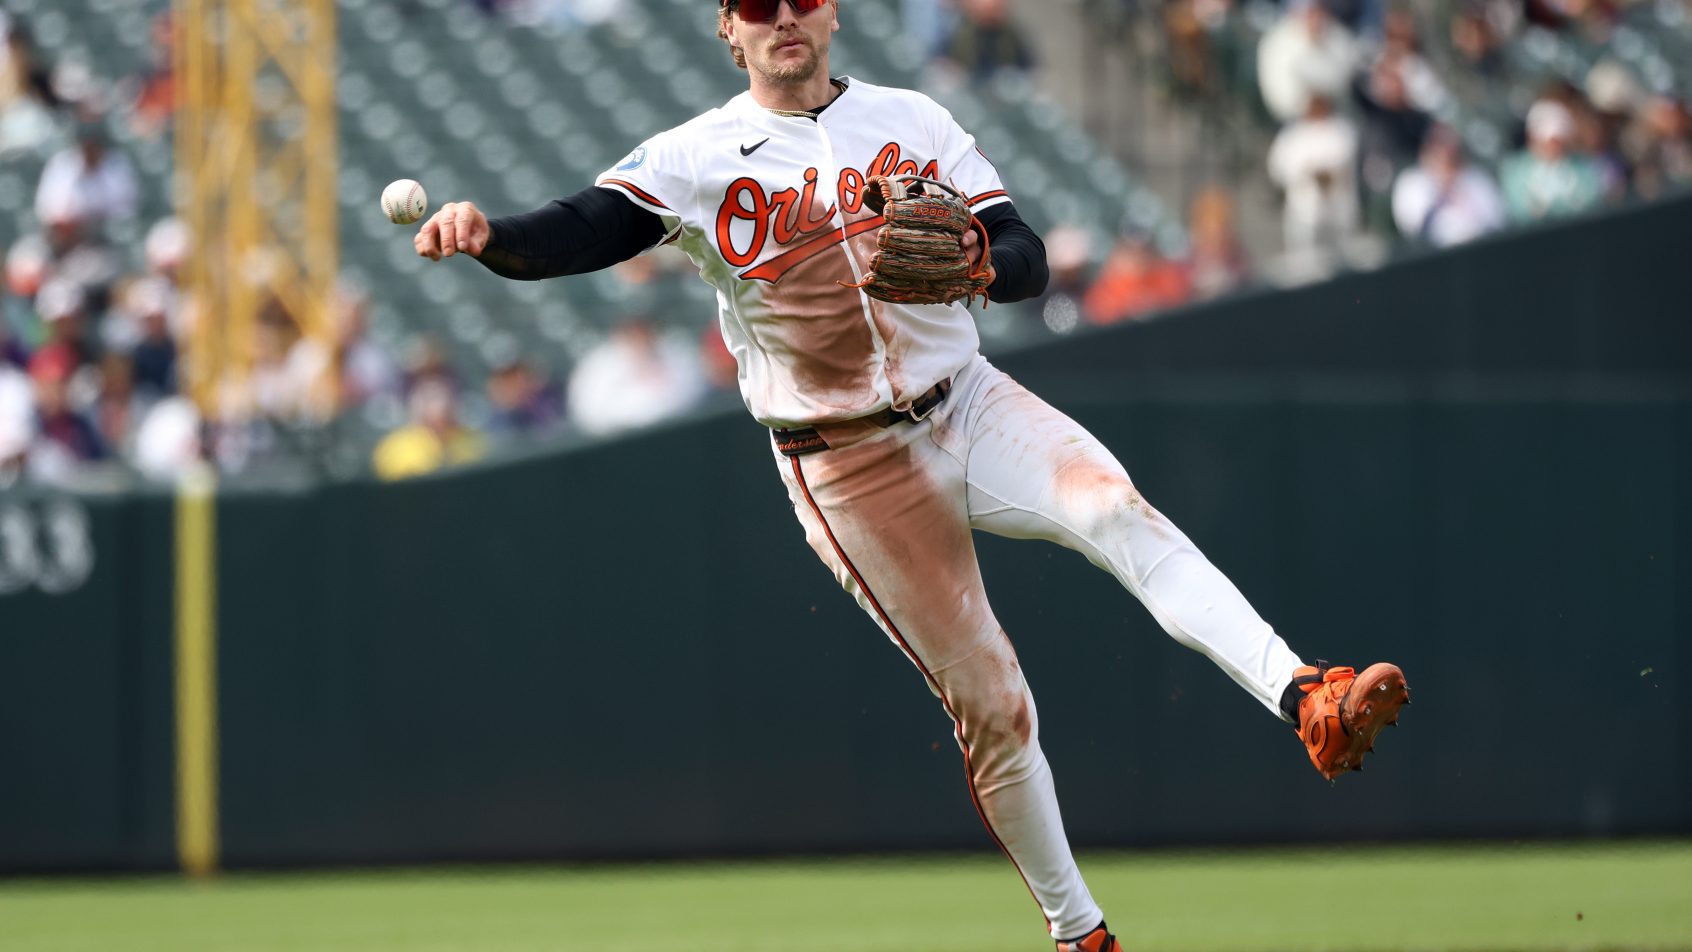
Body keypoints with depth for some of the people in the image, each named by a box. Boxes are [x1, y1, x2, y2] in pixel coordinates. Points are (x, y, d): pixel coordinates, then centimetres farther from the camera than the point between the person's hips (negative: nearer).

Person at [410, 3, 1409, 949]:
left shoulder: (914, 122, 4)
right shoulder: (694, 159, -4)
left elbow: (1030, 262, 0)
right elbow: (582, 229, -19)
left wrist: (971, 258, -24)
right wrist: (488, 236, -40)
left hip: (969, 406, 2)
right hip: (849, 469, -2)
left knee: (1117, 512, -27)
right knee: (990, 703, -3)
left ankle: (1308, 701, -39)